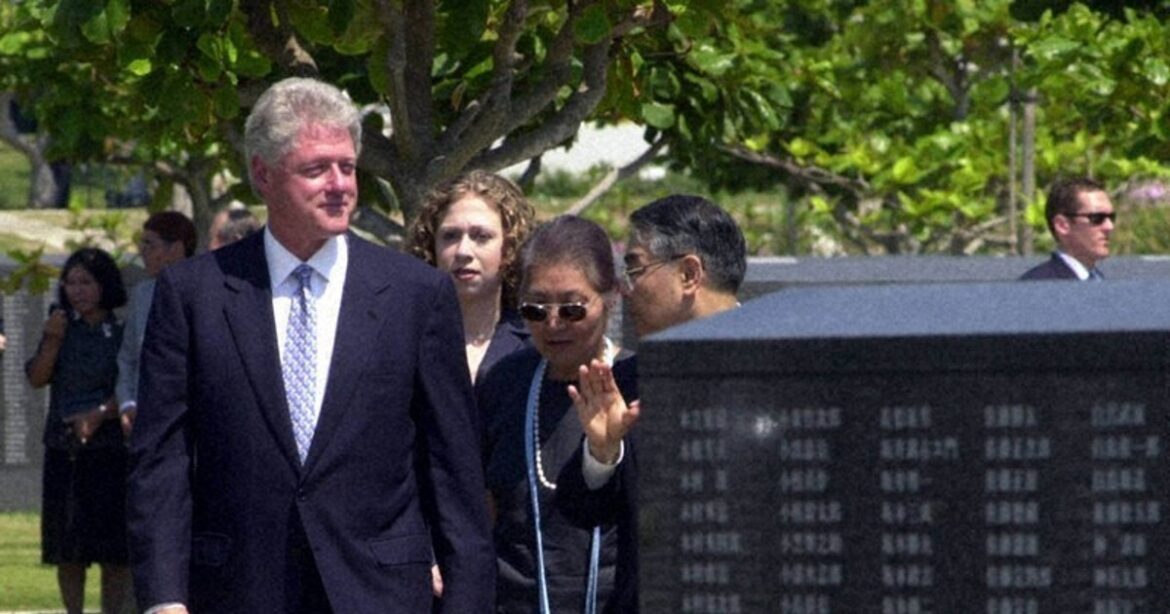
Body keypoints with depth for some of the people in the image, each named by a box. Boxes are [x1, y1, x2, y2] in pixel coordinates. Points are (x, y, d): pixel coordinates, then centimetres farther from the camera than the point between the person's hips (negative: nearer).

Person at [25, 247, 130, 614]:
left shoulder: (124, 332, -1)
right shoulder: (62, 327, 11)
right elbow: (37, 378, 4)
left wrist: (100, 413, -17)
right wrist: (52, 341, -10)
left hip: (111, 449, -4)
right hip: (64, 450, 4)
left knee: (114, 549, -5)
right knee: (67, 549, 6)